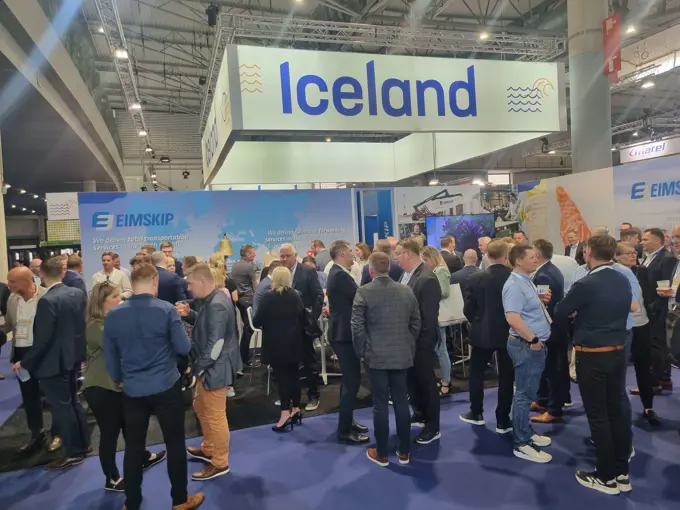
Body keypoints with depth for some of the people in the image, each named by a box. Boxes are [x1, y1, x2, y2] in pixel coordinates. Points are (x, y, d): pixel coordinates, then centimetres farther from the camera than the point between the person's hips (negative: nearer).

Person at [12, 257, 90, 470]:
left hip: (53, 361, -8)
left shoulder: (47, 301, -22)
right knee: (72, 402, 20)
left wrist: (25, 363, -9)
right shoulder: (77, 293, 0)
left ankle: (73, 452, 17)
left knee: (61, 407, 5)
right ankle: (83, 444, 31)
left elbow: (42, 339, -21)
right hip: (73, 356, 8)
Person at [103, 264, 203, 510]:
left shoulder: (113, 315, -2)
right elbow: (184, 348, -9)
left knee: (133, 447, 15)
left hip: (132, 390, 3)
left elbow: (109, 356, 8)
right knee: (175, 444, 10)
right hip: (166, 387, -3)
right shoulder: (167, 309, -14)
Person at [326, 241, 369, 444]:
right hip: (345, 334, -11)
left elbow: (354, 297, 13)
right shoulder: (340, 275, -20)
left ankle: (347, 422, 31)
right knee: (352, 381, -4)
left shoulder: (338, 273, 13)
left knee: (349, 379, 19)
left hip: (343, 332, 11)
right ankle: (345, 431, 5)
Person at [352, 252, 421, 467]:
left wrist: (362, 351, 2)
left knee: (380, 404, 5)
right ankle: (404, 452, 22)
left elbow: (357, 326, -11)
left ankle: (381, 454, 16)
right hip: (402, 355, 4)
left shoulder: (364, 292, -10)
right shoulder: (407, 291, 2)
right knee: (401, 401, 11)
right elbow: (416, 323, 7)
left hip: (376, 356, -3)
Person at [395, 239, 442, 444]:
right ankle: (420, 414, 41)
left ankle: (433, 427, 22)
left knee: (426, 381, 6)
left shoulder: (427, 279, -24)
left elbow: (430, 316, -23)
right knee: (411, 379, 21)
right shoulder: (406, 274, 3)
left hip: (421, 341, -8)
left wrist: (424, 342, -19)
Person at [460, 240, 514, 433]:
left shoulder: (476, 278, -10)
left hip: (482, 333, 0)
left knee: (476, 372, 17)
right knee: (506, 377, 10)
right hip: (509, 333, 0)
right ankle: (502, 421, 17)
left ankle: (476, 413, 27)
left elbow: (468, 309, -7)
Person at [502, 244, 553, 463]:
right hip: (526, 345, -10)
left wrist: (540, 300, 6)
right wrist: (533, 340, -21)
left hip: (534, 344, 10)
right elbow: (513, 319, -29)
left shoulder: (526, 280, 11)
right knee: (524, 394, -1)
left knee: (528, 392, 19)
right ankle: (521, 444, 10)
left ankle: (527, 433, 33)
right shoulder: (515, 285, -20)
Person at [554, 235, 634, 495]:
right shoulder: (623, 281, 3)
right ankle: (622, 473, 25)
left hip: (592, 356, -7)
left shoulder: (585, 285, -19)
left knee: (597, 415, 4)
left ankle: (606, 477, 15)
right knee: (617, 410, 14)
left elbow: (558, 315, -9)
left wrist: (575, 310, 13)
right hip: (618, 353, 7)